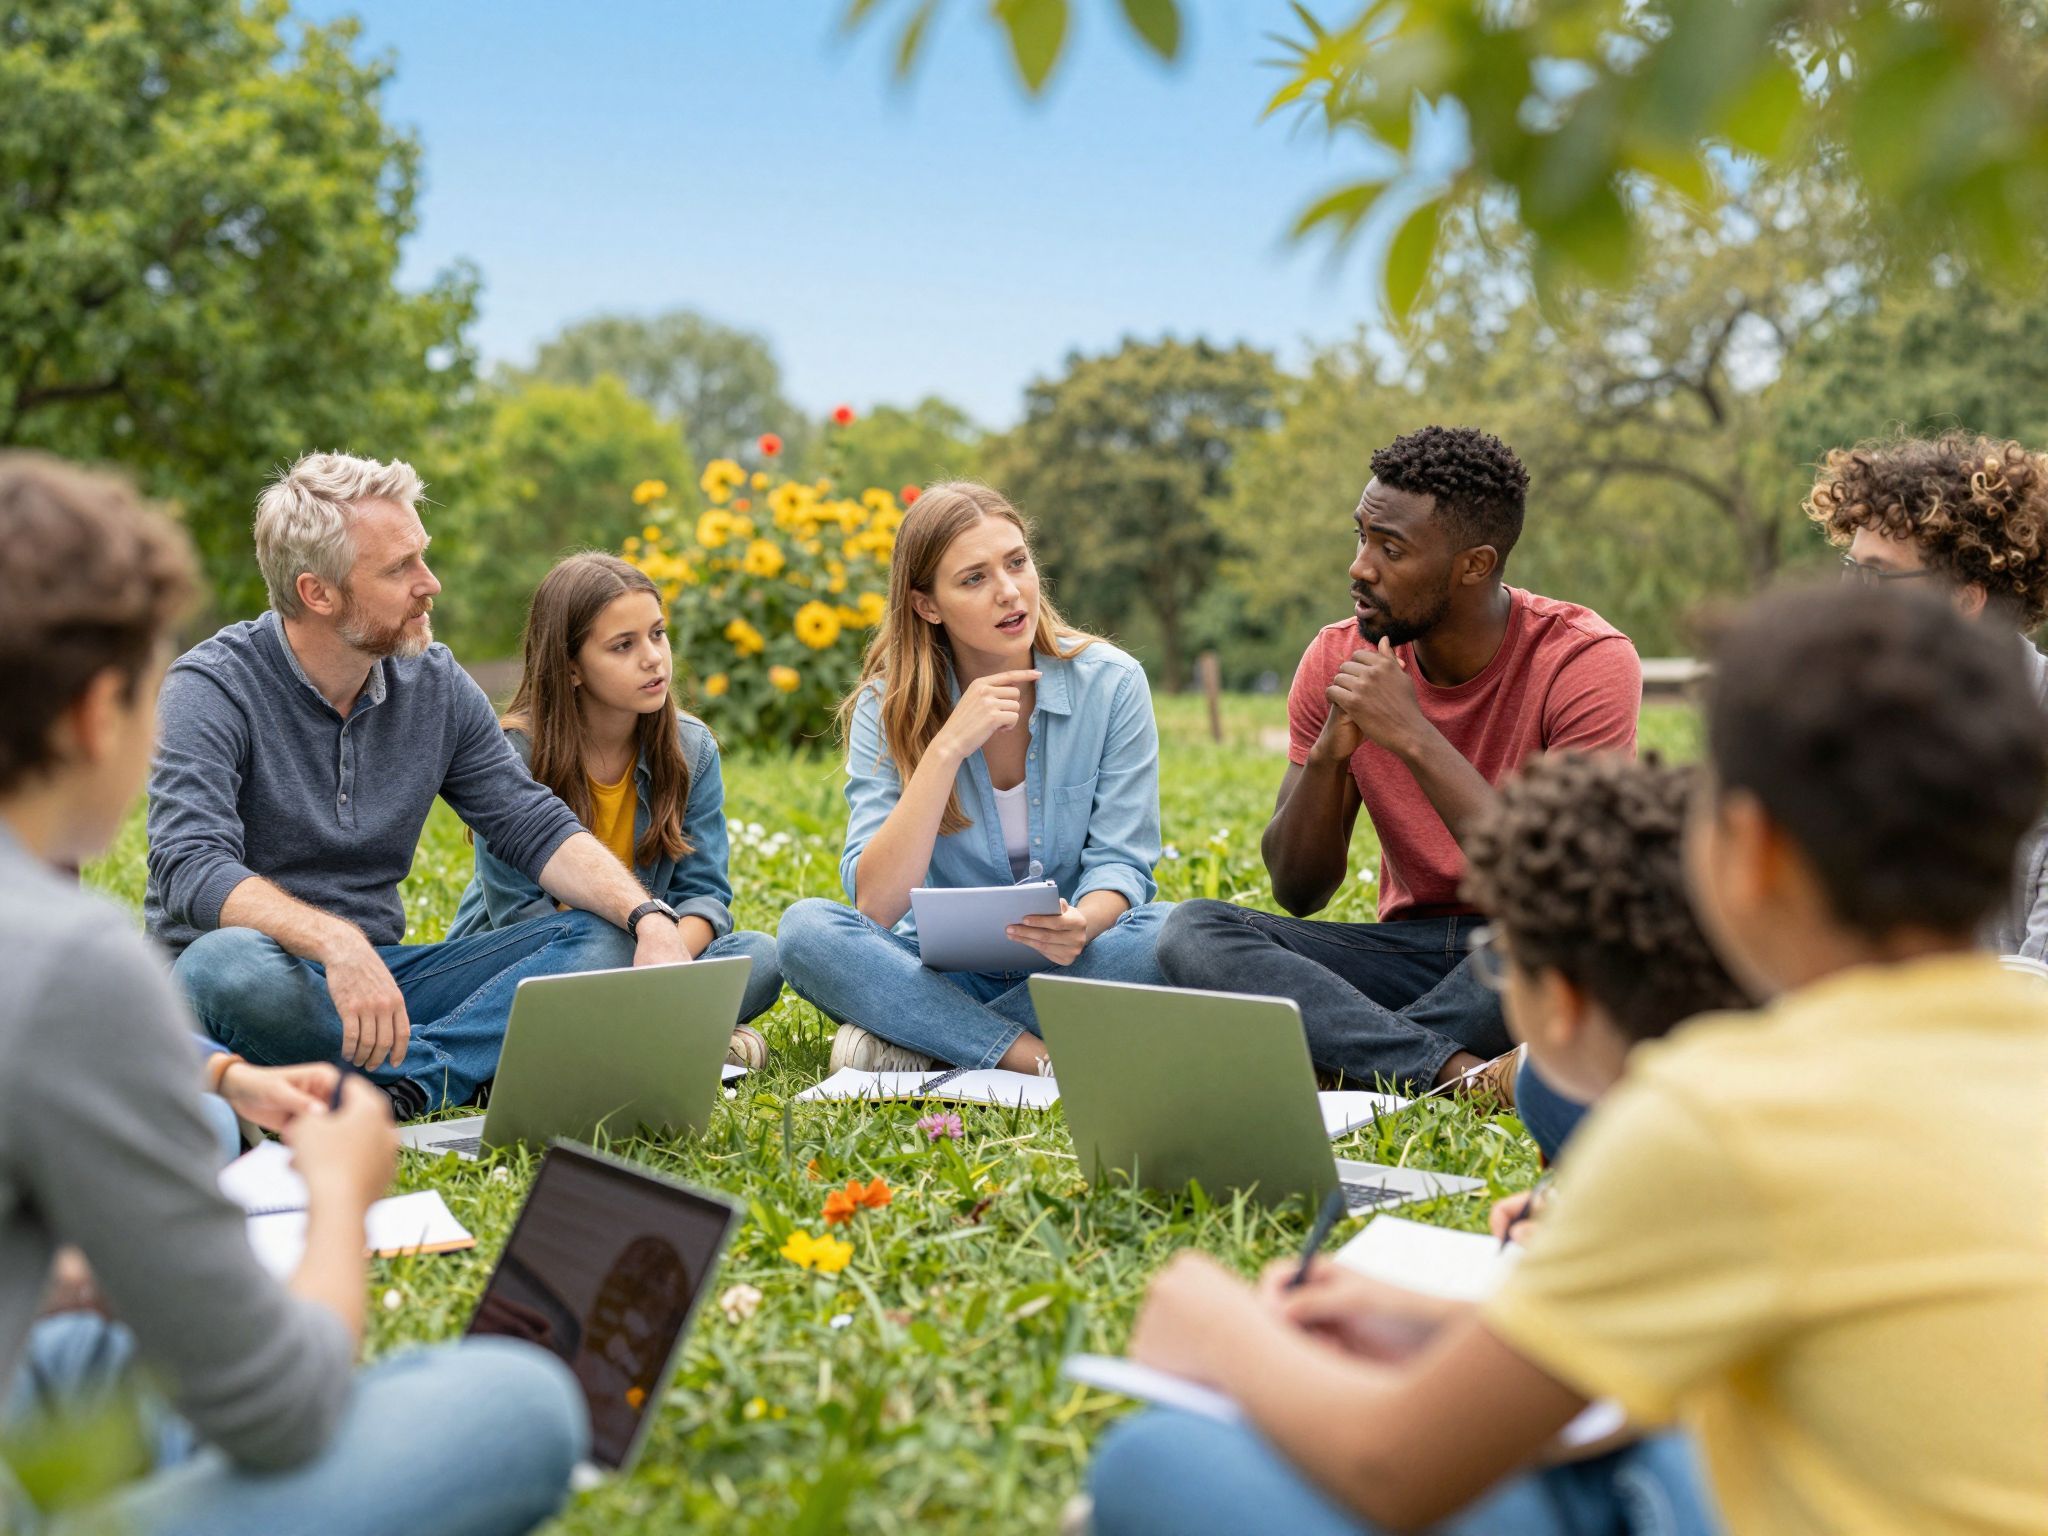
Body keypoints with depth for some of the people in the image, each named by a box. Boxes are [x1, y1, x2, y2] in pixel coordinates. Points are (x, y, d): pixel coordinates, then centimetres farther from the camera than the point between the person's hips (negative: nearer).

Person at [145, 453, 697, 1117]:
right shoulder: (212, 687, -12)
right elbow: (193, 868, -26)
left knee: (603, 941, -12)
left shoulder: (436, 684, 6)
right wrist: (335, 943, -44)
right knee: (232, 963, -40)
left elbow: (536, 829, 4)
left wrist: (650, 917, -15)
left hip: (379, 978, 6)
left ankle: (404, 1079, -32)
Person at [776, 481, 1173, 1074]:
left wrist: (1082, 924, -33)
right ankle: (1044, 1059, -29)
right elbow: (874, 907, -18)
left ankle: (917, 1041, -22)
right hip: (944, 968, 0)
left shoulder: (1111, 682, -7)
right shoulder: (889, 707, -8)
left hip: (1067, 964, 1)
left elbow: (1121, 863, -9)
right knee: (806, 927, -26)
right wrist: (947, 748, -26)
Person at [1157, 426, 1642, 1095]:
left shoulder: (1585, 659, -14)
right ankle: (1460, 1074, -33)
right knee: (1193, 930, -19)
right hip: (1409, 950, 4)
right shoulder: (1339, 660, -1)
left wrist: (1413, 737, -27)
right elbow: (1297, 891, 1)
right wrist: (1328, 755, -18)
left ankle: (1357, 1053, -20)